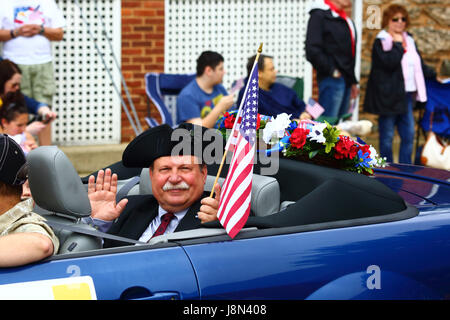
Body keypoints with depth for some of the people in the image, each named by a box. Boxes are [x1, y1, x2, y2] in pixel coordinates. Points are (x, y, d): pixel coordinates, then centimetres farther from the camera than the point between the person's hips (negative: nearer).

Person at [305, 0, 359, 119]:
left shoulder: (346, 20, 19)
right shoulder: (319, 15, -8)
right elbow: (312, 49, -17)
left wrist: (353, 81, 20)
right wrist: (331, 70, -14)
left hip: (345, 80, 9)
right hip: (332, 79, -9)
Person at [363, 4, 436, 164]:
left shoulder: (409, 40, 15)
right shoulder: (381, 41, -7)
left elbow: (419, 65, 25)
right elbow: (389, 62, -23)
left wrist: (434, 75, 19)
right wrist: (398, 44, -14)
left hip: (406, 95, 7)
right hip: (388, 95, -7)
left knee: (409, 134, 5)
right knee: (387, 136, 0)